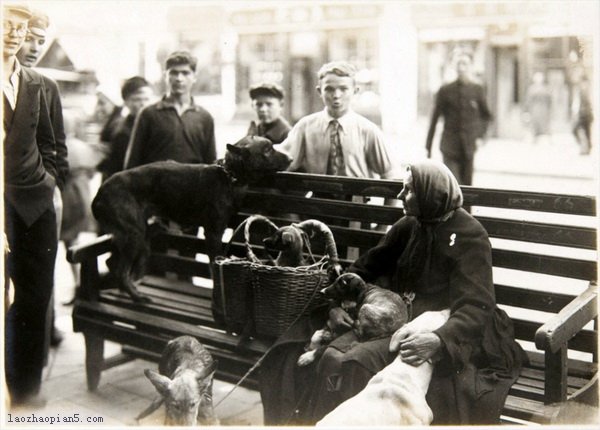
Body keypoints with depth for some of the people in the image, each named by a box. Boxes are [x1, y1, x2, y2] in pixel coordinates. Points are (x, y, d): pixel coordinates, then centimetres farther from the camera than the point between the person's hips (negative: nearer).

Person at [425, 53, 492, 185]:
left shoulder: (477, 90, 6)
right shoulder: (446, 91, 1)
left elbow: (486, 115, 17)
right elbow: (434, 119, 4)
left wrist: (479, 135, 2)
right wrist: (428, 146, 4)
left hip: (468, 147, 2)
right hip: (450, 146, -2)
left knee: (466, 184, 6)